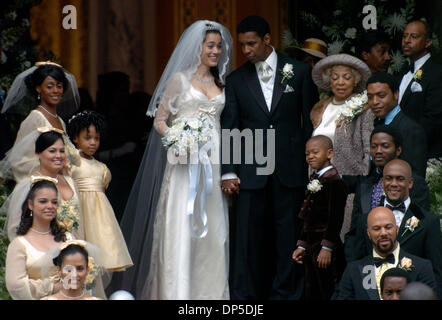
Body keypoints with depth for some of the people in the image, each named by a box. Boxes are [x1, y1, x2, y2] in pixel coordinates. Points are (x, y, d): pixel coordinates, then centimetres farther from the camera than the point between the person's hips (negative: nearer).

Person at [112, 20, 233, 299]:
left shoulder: (221, 83, 15)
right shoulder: (180, 79, 1)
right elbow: (160, 121, 1)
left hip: (214, 162, 4)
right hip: (184, 161, -4)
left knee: (212, 226, 3)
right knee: (180, 225, -8)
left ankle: (210, 289, 9)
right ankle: (176, 291, -6)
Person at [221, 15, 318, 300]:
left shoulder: (299, 71, 4)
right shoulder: (236, 81, 7)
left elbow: (312, 121, 6)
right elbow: (229, 129, 5)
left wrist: (312, 166, 1)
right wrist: (228, 172, -5)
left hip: (291, 170, -1)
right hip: (252, 172, 1)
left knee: (288, 235, 4)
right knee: (248, 236, 0)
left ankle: (286, 293, 13)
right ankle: (245, 297, 5)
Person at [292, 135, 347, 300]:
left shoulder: (334, 182, -12)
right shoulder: (314, 181, 15)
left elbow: (335, 219, -17)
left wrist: (327, 248, -21)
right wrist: (302, 246, 18)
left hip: (325, 247, -9)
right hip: (311, 248, 9)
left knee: (328, 293, -7)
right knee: (311, 293, 10)